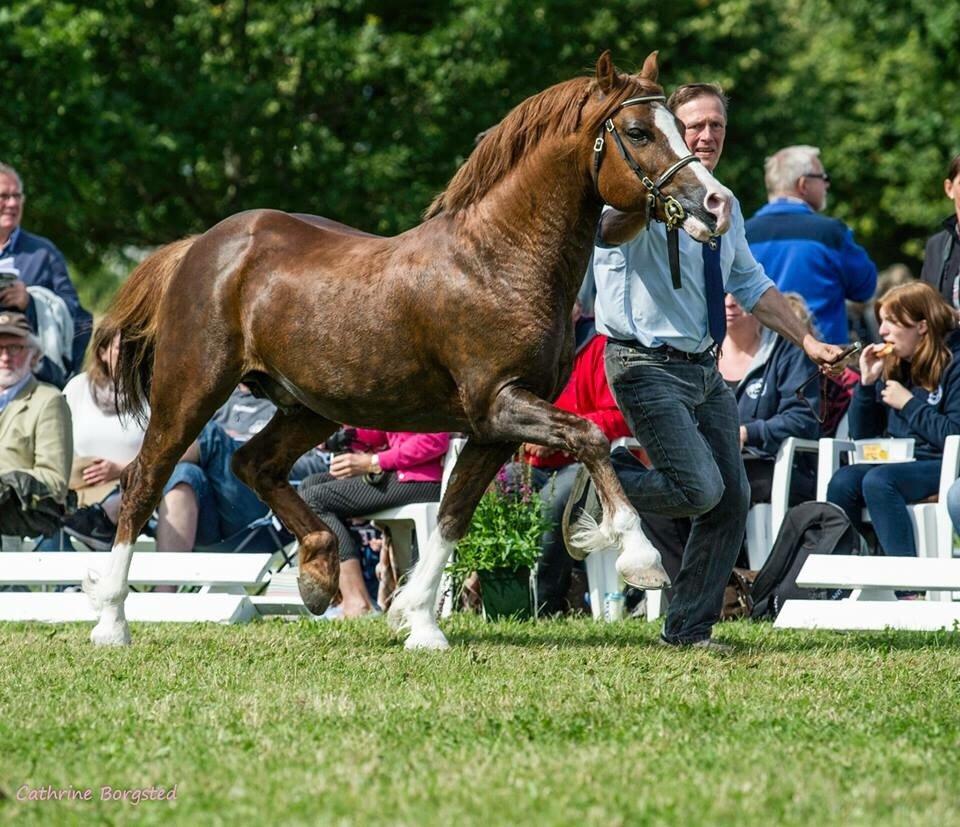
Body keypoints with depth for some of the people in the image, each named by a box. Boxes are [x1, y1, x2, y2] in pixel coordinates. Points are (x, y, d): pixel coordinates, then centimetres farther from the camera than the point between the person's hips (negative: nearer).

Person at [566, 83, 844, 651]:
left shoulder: (725, 207, 11)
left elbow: (752, 285, 23)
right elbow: (611, 231, -37)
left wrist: (808, 341, 16)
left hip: (705, 370, 8)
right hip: (648, 366, -8)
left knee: (733, 498, 5)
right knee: (700, 489, -20)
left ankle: (689, 629, 15)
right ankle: (600, 485, 6)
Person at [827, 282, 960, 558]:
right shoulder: (892, 366, 13)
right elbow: (861, 434, 17)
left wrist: (909, 404, -11)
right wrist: (867, 382, 4)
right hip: (896, 463, 6)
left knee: (878, 481, -32)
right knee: (843, 481, -22)